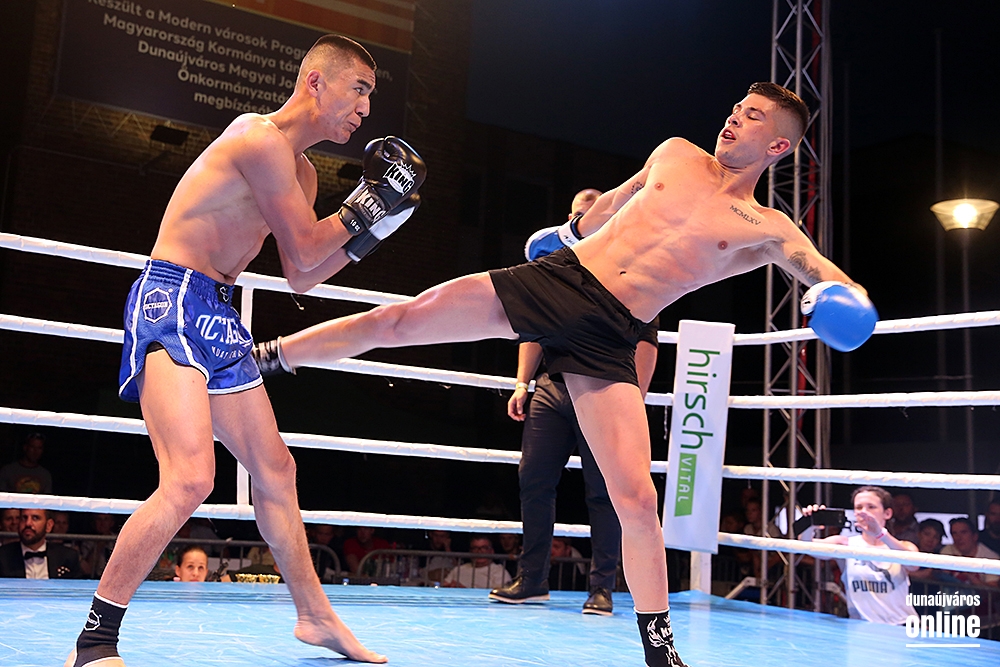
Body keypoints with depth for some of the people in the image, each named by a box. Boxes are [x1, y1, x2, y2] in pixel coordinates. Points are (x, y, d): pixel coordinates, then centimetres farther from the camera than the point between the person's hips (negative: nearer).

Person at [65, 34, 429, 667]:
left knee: (275, 470, 15)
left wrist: (374, 227, 13)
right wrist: (367, 201, -4)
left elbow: (301, 278, 19)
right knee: (190, 479, -24)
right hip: (171, 302, -10)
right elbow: (304, 254, -15)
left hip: (219, 317, 10)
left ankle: (315, 615, 29)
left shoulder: (300, 171, 16)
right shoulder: (263, 138, -14)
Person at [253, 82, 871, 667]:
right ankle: (265, 356, 12)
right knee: (396, 320, -7)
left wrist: (848, 297, -27)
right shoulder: (674, 155, 14)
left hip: (607, 338, -2)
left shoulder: (767, 230, 4)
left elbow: (829, 275, -3)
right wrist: (570, 231, 43)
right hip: (555, 279, 3)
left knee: (636, 496, -11)